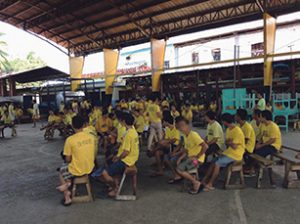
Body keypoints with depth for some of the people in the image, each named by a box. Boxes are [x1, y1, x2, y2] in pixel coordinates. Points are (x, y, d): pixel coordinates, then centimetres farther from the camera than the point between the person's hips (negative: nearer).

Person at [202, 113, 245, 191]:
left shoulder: (237, 131, -20)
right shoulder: (228, 129, 10)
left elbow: (234, 146, -23)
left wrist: (228, 143, -5)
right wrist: (228, 142, -9)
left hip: (235, 154, -9)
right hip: (228, 152, 9)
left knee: (217, 163, -20)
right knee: (213, 161, -3)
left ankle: (210, 184, -12)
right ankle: (205, 180, -1)